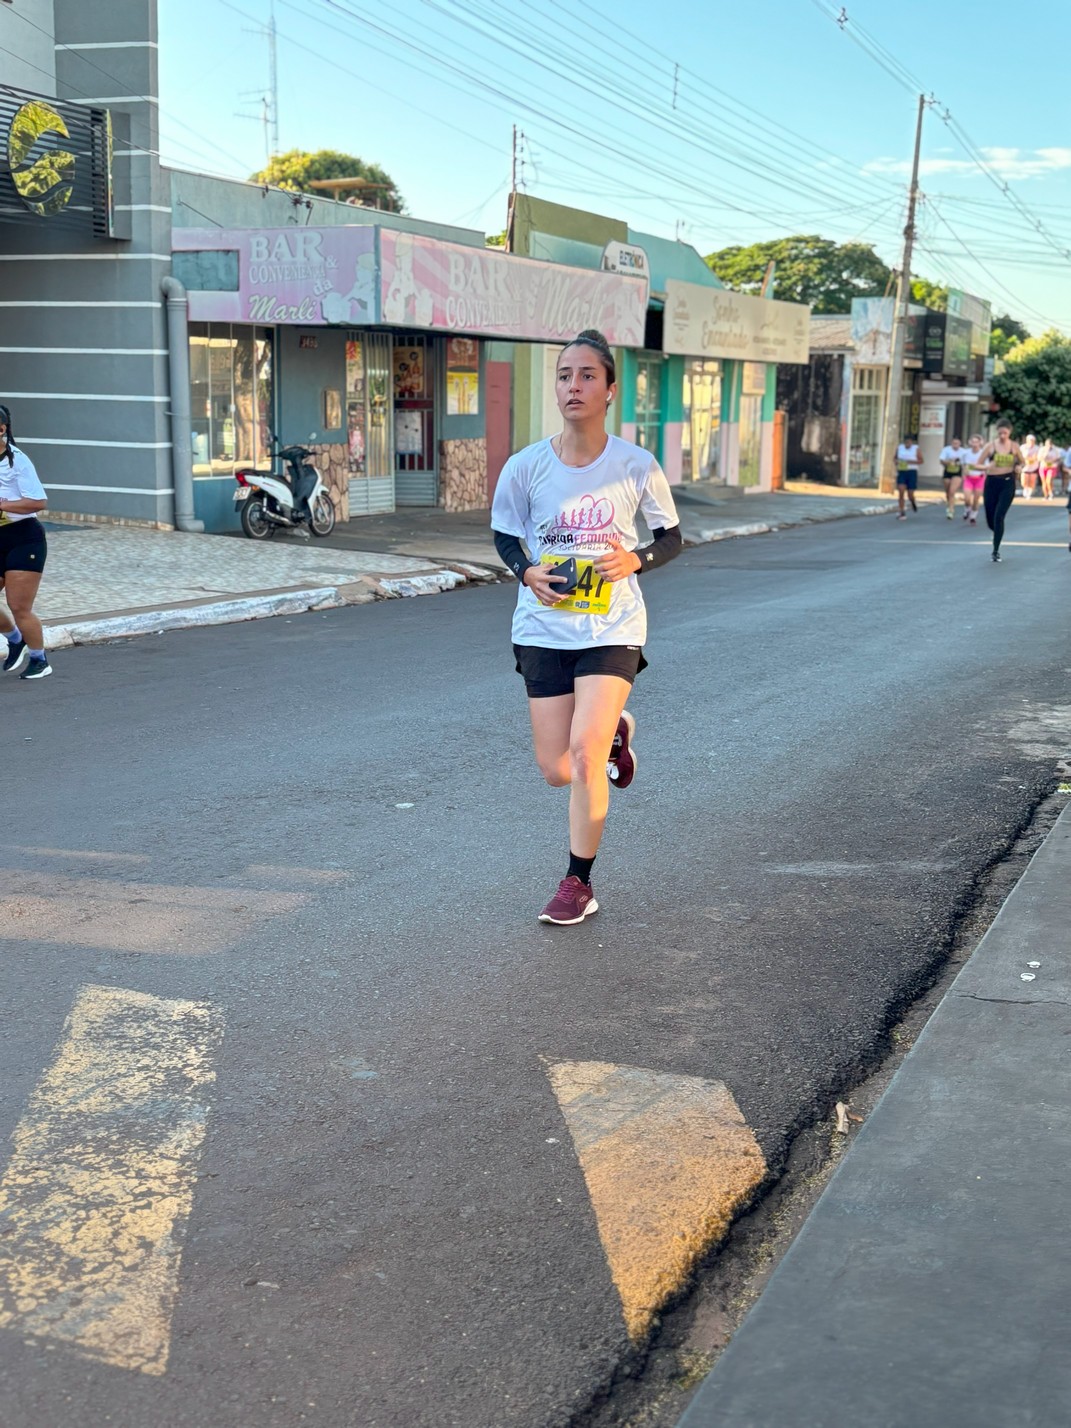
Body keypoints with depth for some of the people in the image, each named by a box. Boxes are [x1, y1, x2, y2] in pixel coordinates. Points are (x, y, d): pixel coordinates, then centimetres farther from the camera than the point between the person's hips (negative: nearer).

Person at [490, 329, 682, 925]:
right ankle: (614, 731, 41)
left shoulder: (637, 466, -7)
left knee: (584, 751, -16)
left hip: (613, 629, -2)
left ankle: (579, 885, 3)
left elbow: (672, 537, 6)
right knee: (557, 771, 5)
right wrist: (528, 572, -11)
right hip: (544, 629, 2)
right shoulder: (526, 467, -6)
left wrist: (635, 560, -15)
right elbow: (504, 534, 9)